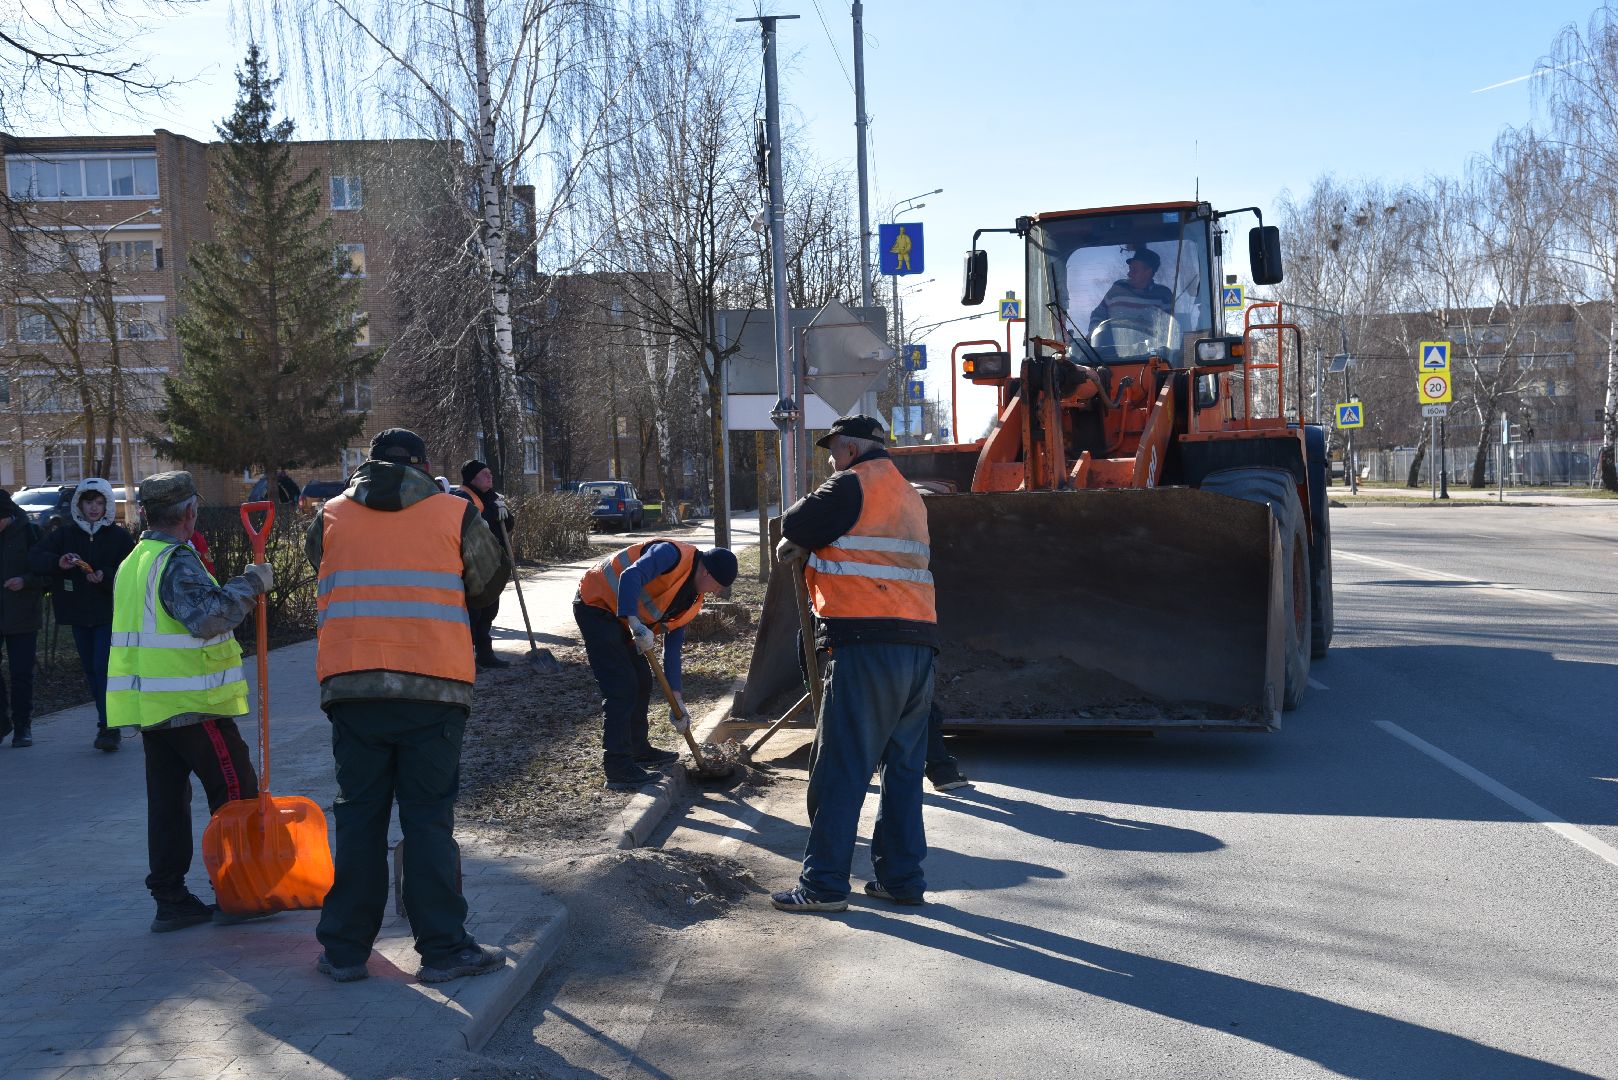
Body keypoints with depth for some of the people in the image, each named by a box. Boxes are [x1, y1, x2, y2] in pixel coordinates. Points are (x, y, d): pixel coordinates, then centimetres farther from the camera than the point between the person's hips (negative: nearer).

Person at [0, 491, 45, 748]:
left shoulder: (29, 533, -7)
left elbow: (45, 573, -4)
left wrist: (25, 581, -21)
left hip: (21, 617, -2)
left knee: (21, 673, 2)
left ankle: (22, 727, 13)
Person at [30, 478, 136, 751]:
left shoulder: (120, 536, -2)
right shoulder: (66, 534, 7)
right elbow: (35, 557, -3)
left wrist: (106, 576, -21)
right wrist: (58, 562, -23)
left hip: (110, 614, -4)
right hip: (79, 615, 4)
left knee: (104, 668, -13)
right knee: (91, 670, 9)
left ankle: (109, 728, -12)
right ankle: (109, 724, 20)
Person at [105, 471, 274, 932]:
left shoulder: (133, 563, 16)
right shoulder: (177, 563, -16)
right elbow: (207, 617, -30)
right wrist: (250, 583, -22)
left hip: (149, 703, 9)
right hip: (192, 704, -9)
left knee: (167, 800, 11)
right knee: (237, 792, 0)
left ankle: (170, 899, 14)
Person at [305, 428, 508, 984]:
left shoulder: (331, 515, 8)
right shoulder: (455, 514, 3)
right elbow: (490, 583, 14)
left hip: (351, 687, 2)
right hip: (434, 688, -2)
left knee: (359, 816, 10)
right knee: (429, 818, 4)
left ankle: (345, 949, 16)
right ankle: (443, 948, 7)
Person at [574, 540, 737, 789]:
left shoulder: (693, 599, 8)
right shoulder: (674, 554, -21)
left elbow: (673, 644, 10)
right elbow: (630, 577, -35)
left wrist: (676, 698, 6)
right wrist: (635, 623, -44)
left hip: (618, 616, 10)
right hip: (595, 603, -10)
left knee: (641, 681, 14)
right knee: (621, 687, -13)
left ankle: (639, 750, 30)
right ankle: (617, 769, -11)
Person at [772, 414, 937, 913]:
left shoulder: (853, 484, -4)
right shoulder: (909, 495, 23)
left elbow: (796, 524, 0)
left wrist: (795, 542, 21)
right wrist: (810, 545, 18)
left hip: (866, 645, -8)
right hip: (919, 644, 8)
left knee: (839, 768, -2)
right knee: (903, 768, 13)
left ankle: (824, 884, 1)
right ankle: (903, 877, 17)